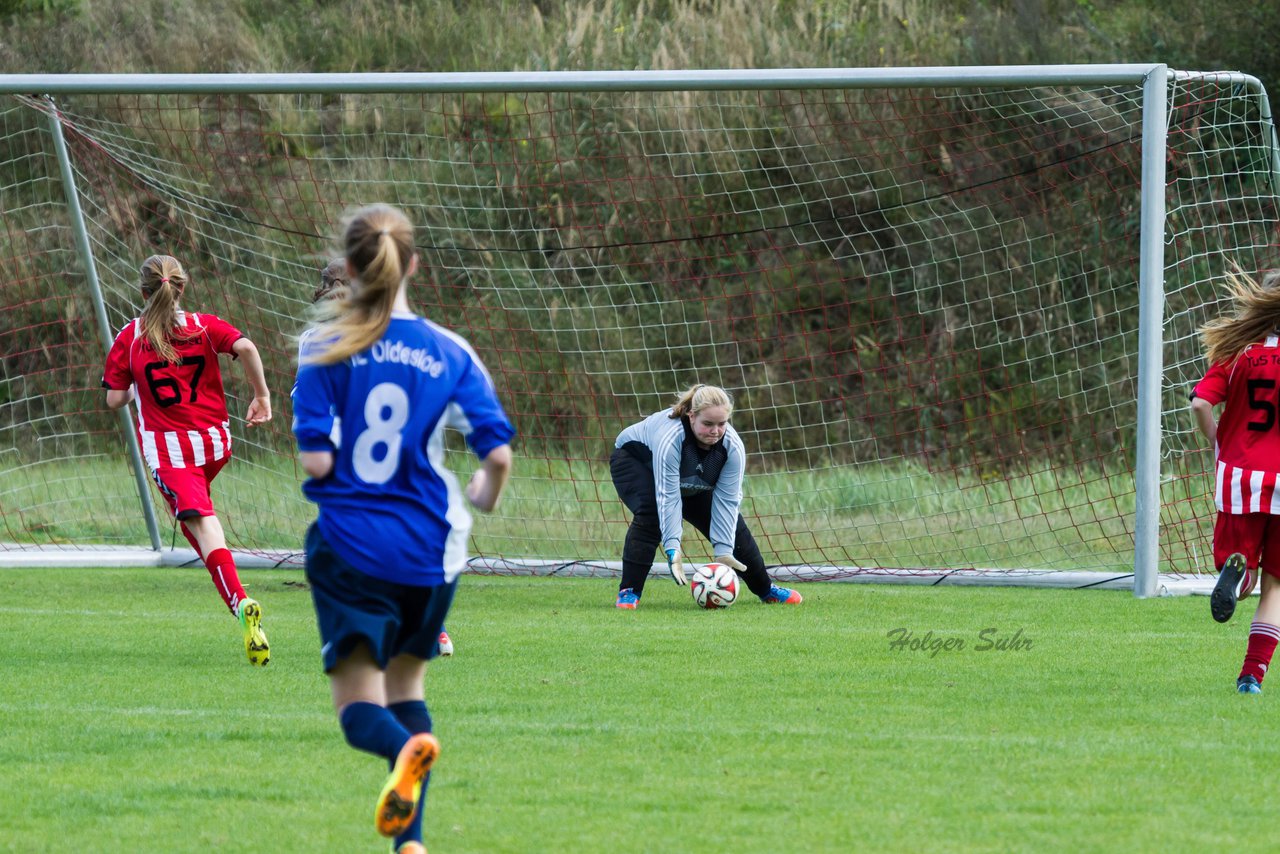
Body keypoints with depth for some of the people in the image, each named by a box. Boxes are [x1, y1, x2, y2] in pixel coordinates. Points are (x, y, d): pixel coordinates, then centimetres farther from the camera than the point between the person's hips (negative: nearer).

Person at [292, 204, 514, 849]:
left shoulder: (325, 348, -7)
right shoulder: (450, 352, 0)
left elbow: (316, 461, -13)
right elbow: (499, 453, -5)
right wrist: (482, 498, 18)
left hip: (349, 547, -3)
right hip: (429, 549, 3)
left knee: (360, 710, -2)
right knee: (406, 682, 24)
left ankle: (406, 751, -38)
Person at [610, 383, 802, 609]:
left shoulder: (733, 446, -27)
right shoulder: (670, 438, -42)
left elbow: (726, 500, -27)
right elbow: (668, 497, -43)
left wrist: (723, 551, -34)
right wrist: (672, 549, -48)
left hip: (692, 483, 5)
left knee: (731, 523, -1)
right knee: (650, 513, -33)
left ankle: (765, 589, 18)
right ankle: (628, 592, -28)